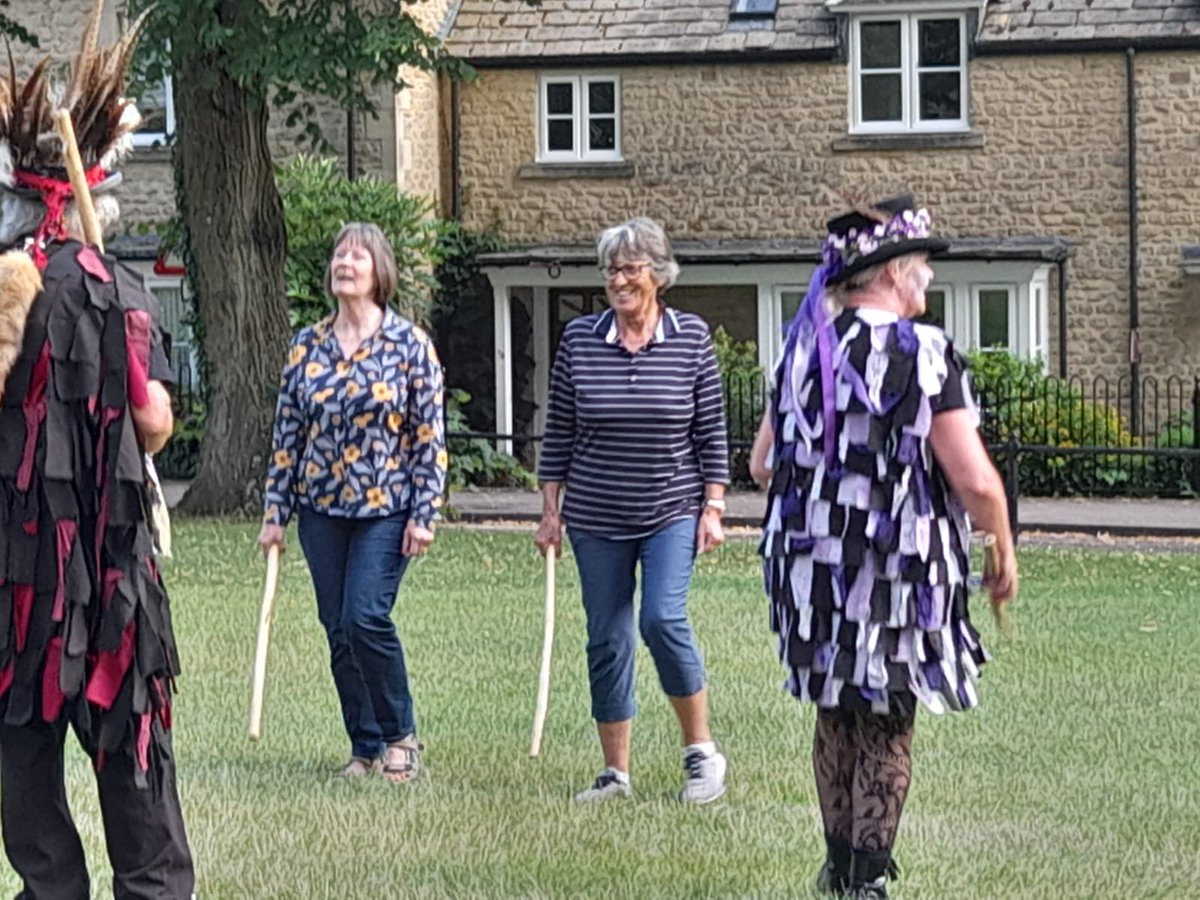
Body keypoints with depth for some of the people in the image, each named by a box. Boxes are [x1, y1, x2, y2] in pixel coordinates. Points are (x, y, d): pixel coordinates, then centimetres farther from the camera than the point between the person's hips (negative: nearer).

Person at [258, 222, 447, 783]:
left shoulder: (409, 343, -3)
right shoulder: (307, 346, 7)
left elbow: (430, 436, -4)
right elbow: (287, 433, 10)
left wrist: (424, 515, -9)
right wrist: (274, 511, 6)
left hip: (385, 508, -4)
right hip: (321, 509, 4)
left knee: (366, 618, -16)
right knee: (338, 630, 5)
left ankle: (400, 736, 2)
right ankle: (365, 747, 16)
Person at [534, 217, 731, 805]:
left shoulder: (691, 337, -2)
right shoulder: (579, 339, 0)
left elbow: (711, 429, 1)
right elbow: (558, 431, 5)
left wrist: (713, 508, -3)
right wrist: (550, 511, 4)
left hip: (672, 512, -2)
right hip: (596, 517, 2)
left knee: (663, 619, -18)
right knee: (607, 640, 5)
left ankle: (702, 752, 0)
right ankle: (616, 773, 15)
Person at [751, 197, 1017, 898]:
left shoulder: (803, 351, 4)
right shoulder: (925, 354, -13)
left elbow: (762, 464, 11)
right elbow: (975, 480, -17)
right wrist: (1005, 555, -2)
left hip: (813, 569, 5)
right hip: (900, 573, -5)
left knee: (836, 718, 19)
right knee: (887, 730, 7)